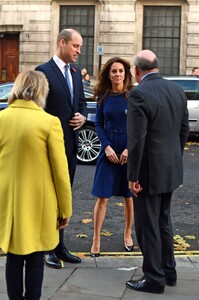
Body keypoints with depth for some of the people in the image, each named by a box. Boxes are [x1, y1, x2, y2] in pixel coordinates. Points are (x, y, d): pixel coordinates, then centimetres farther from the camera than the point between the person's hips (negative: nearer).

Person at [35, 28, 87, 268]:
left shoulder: (76, 72, 12)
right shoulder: (44, 71, -11)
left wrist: (83, 116, -1)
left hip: (70, 145, 7)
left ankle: (59, 246, 25)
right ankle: (47, 249, 13)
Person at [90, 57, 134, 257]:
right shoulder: (103, 97, 3)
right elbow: (99, 124, 5)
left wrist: (130, 149, -13)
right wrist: (106, 147, -9)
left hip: (130, 150, -1)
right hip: (108, 149, 1)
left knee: (129, 196, 9)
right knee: (102, 197, 0)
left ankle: (128, 233, 28)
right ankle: (96, 240, 8)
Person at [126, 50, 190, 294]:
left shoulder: (139, 94, -19)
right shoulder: (177, 91, 4)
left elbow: (136, 139, -21)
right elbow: (184, 130, 10)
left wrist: (133, 176, -14)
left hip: (149, 172, -8)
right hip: (171, 170, 8)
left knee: (147, 226, 5)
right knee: (163, 221, 21)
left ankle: (154, 278, 16)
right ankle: (168, 271, 32)